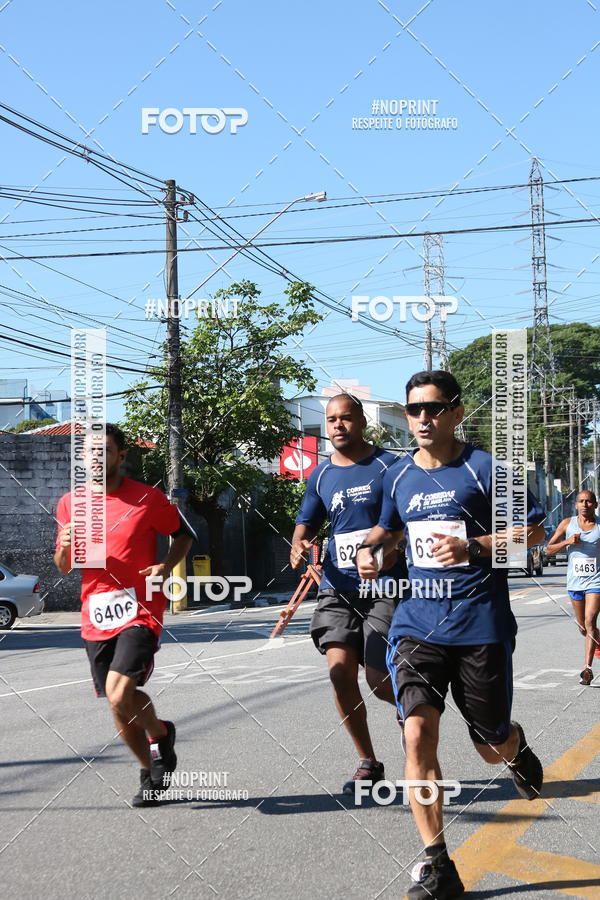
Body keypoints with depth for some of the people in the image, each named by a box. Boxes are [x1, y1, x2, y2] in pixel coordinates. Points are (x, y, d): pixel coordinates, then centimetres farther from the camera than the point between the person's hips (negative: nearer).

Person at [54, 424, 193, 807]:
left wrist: (167, 565, -9)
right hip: (96, 617, 5)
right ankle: (151, 772, 32)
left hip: (140, 613, -4)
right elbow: (63, 567, 16)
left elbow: (184, 534, 11)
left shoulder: (148, 498, -2)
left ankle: (159, 733, 10)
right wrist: (65, 547, -8)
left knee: (119, 695, -21)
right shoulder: (70, 503, 8)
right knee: (119, 704, 9)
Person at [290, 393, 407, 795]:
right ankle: (368, 763, 8)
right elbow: (306, 524, 19)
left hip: (385, 586, -4)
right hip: (337, 586, 4)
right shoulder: (321, 476, 11)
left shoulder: (389, 465, -2)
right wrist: (299, 546, -4)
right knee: (340, 669, -8)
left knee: (379, 679, -8)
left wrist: (394, 546, -18)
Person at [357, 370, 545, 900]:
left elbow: (534, 530, -5)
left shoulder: (483, 468, -6)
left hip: (482, 624, -3)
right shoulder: (399, 476, 9)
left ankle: (515, 745, 49)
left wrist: (473, 546, -19)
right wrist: (370, 548, 6)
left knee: (493, 748, 8)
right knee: (418, 733, -17)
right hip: (418, 622, 3)